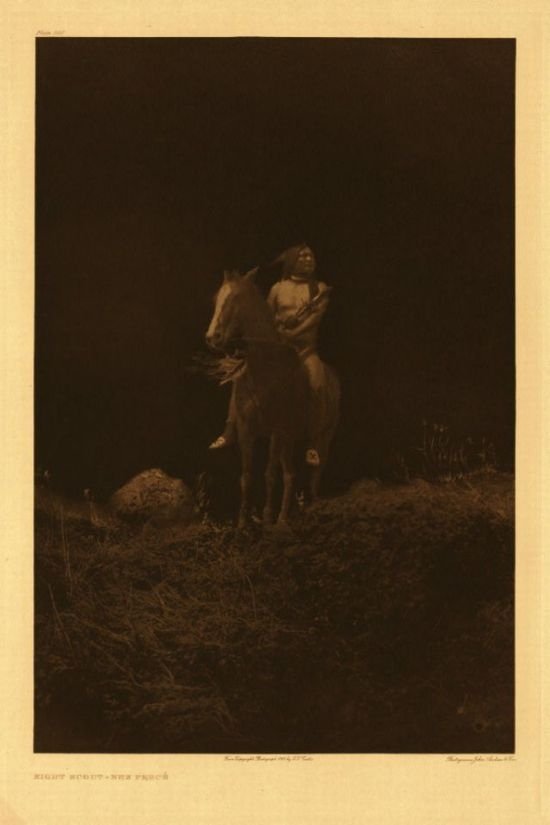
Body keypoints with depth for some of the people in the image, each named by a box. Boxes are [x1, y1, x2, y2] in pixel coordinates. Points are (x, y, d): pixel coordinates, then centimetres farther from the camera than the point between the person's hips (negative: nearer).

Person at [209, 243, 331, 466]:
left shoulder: (320, 289, 7)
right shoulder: (278, 288, 11)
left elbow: (315, 317, -8)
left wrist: (293, 333, -20)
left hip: (305, 347, -2)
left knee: (316, 385, -31)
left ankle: (312, 445, -22)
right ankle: (229, 432, -10)